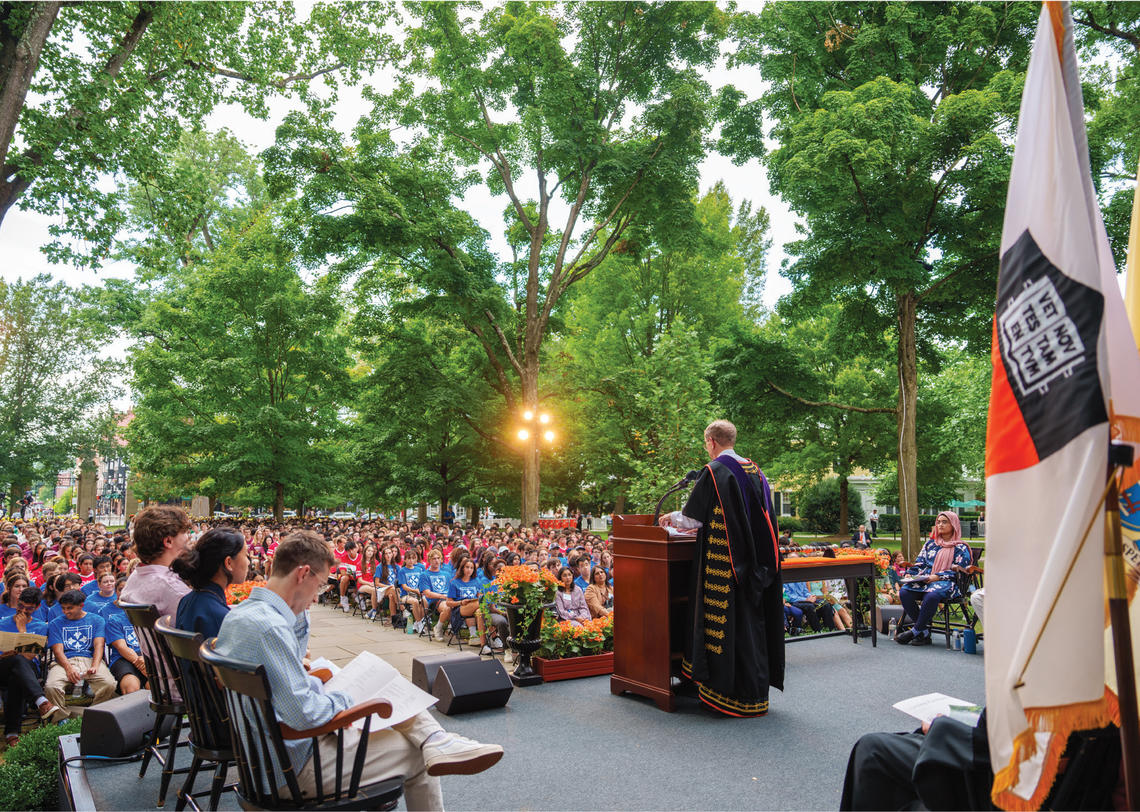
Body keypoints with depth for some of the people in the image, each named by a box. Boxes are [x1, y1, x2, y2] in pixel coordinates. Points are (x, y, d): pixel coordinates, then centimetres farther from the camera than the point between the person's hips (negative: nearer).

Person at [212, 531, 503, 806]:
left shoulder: (238, 613, 4)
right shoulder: (270, 626, -29)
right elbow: (305, 714, -30)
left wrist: (299, 611, 9)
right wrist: (346, 698, -10)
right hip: (295, 763, -10)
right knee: (417, 756, -3)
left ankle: (438, 741, -3)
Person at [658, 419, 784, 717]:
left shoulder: (714, 471, -11)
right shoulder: (755, 470, 10)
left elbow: (692, 517, -9)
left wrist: (671, 518, 14)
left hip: (724, 565, -7)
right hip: (755, 563, 7)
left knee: (726, 623, 0)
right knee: (752, 621, 13)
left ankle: (735, 695, 6)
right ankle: (756, 692, 22)